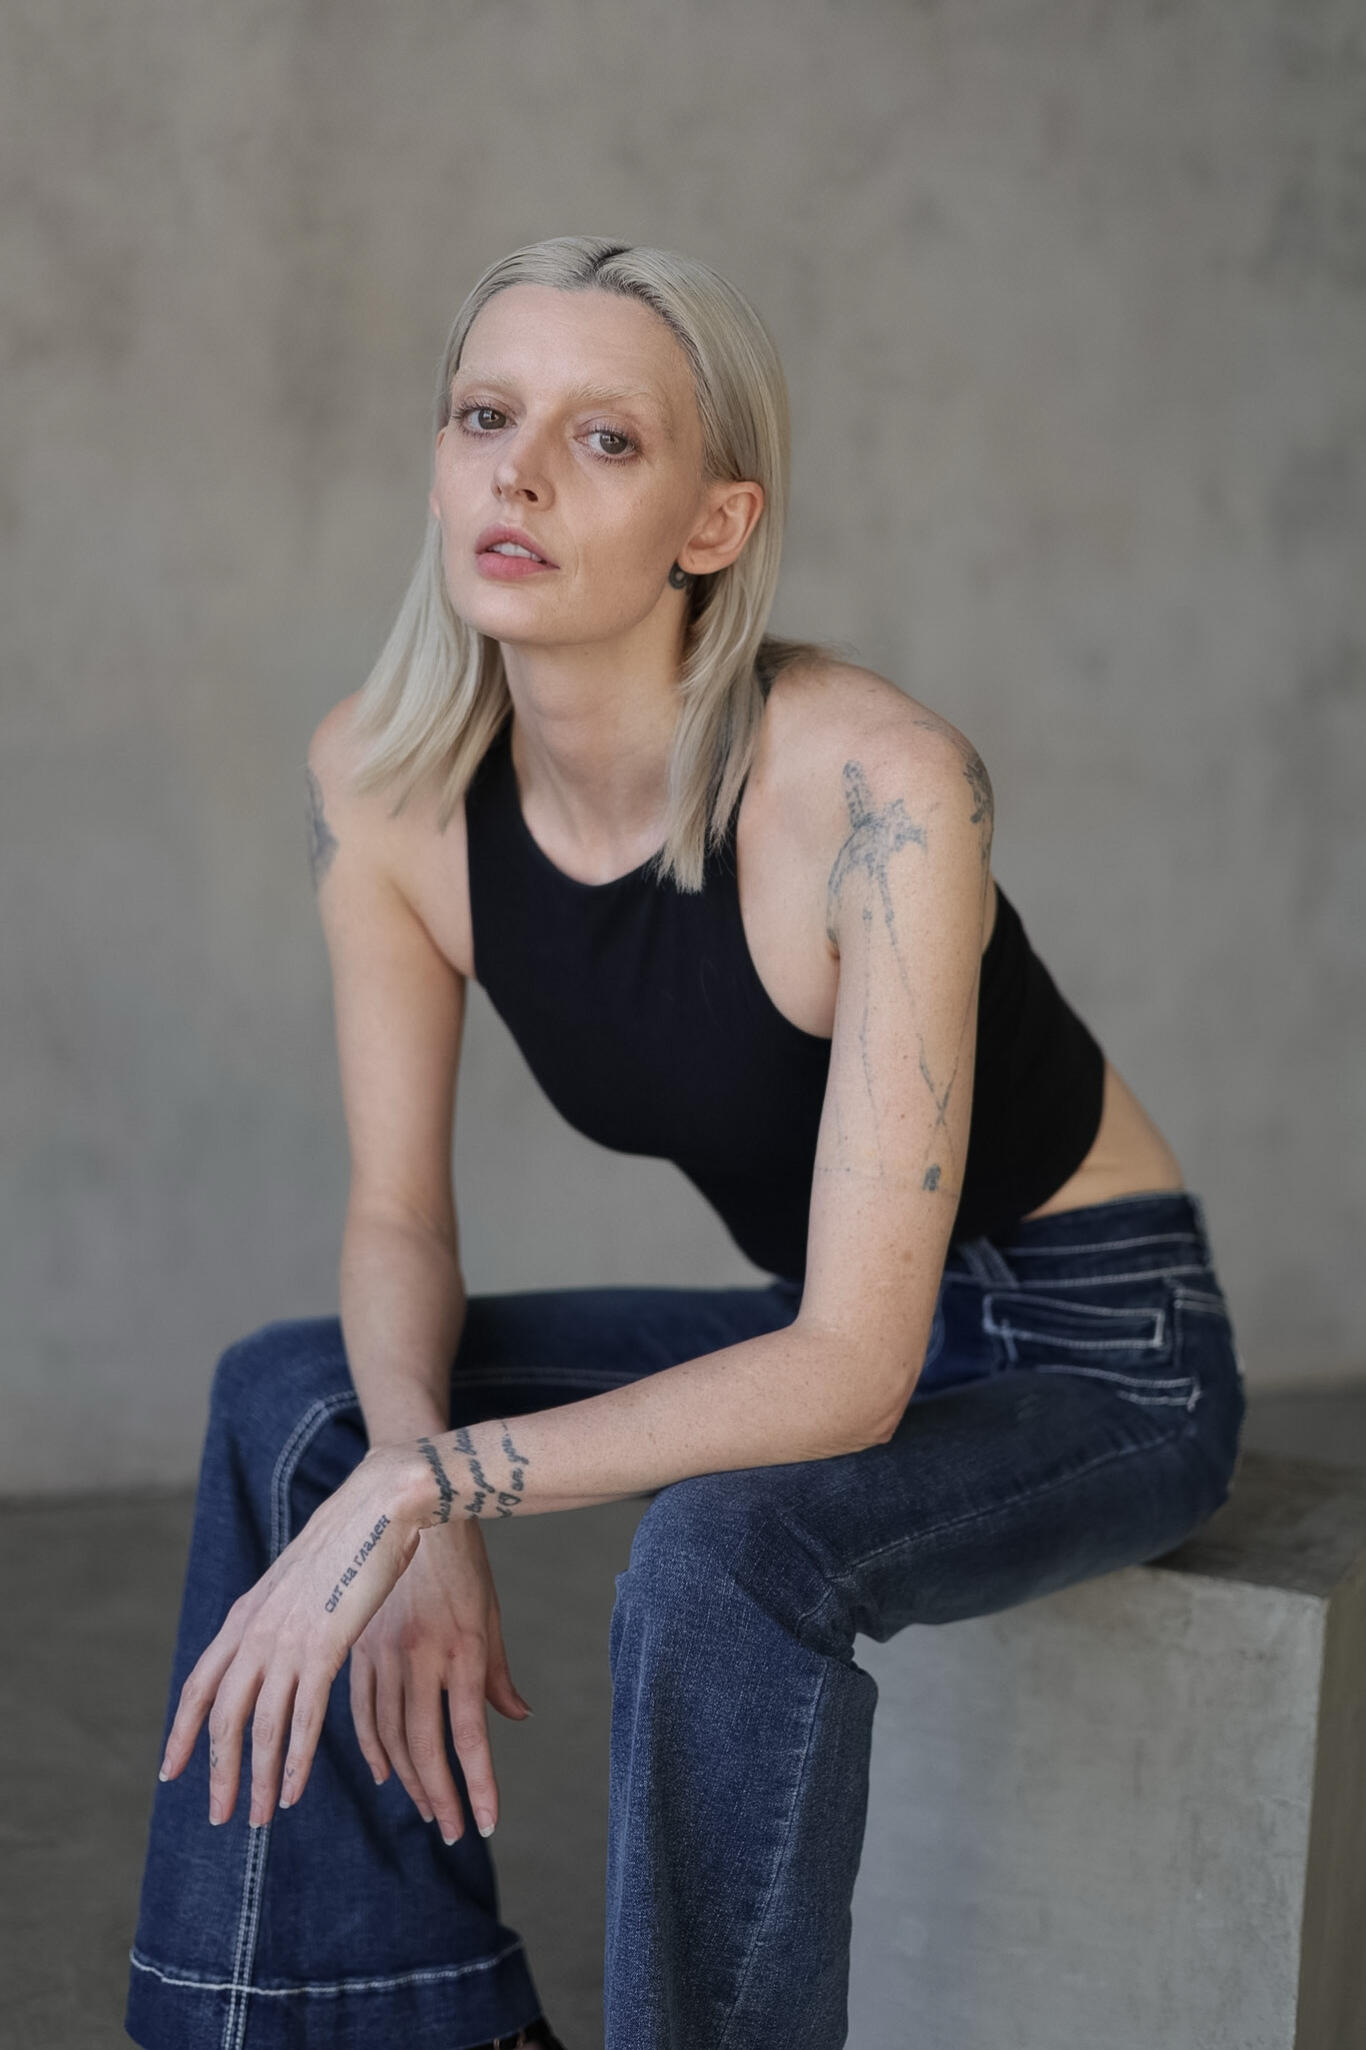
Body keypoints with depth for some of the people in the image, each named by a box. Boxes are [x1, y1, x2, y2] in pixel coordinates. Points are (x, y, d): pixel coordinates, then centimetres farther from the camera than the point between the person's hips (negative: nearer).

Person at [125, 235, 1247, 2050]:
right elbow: (399, 1220, -4)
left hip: (1097, 1354, -6)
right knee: (294, 1400, -6)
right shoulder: (380, 780, -13)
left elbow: (850, 1373, -32)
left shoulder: (870, 788, -31)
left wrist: (421, 1490, -36)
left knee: (727, 1550, -34)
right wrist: (406, 1462, -24)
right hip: (825, 1332, 6)